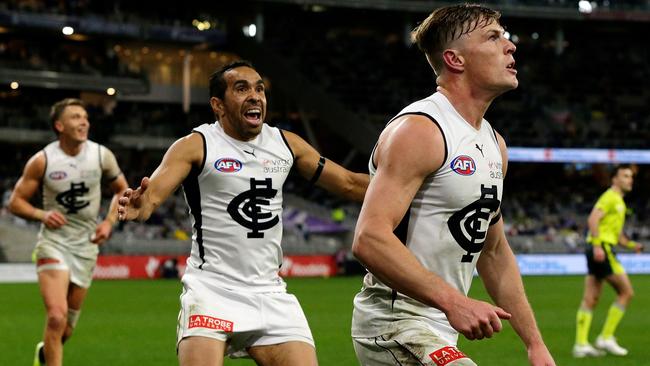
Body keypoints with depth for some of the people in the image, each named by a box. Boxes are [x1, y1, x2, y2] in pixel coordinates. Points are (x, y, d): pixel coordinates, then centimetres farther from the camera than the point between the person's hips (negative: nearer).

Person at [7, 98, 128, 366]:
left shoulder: (102, 156, -2)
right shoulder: (42, 160, -9)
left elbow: (122, 190, 13)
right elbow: (15, 202, -2)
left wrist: (109, 222, -3)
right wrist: (41, 215, -20)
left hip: (86, 245, 3)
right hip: (53, 242, -3)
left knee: (68, 325, 11)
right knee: (56, 316, -21)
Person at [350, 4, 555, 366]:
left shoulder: (494, 144, 13)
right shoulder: (419, 131, -15)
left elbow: (495, 251, 21)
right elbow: (370, 239, -25)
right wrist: (453, 301, -32)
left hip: (440, 332, 9)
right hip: (394, 325, -9)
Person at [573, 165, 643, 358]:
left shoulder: (619, 201, 24)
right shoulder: (610, 197, -7)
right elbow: (593, 219, -19)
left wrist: (631, 244, 13)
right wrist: (597, 245, -28)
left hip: (600, 250, 10)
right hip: (602, 249, -10)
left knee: (590, 299, 4)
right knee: (626, 292, -6)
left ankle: (581, 344, 1)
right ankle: (606, 338, -5)